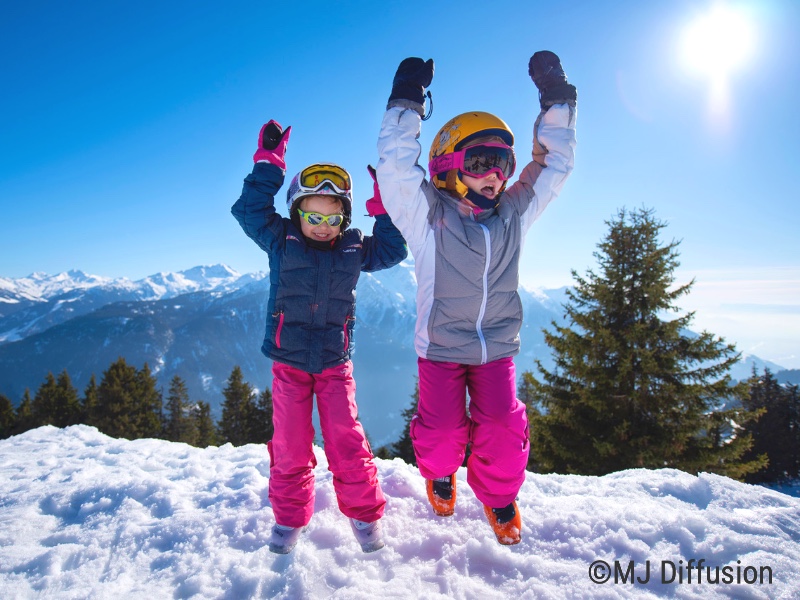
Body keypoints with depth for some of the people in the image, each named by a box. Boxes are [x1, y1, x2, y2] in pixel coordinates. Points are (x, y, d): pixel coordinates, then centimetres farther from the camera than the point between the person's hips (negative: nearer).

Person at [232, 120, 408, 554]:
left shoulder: (354, 249, 3)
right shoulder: (281, 242, -1)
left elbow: (392, 250, 10)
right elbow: (249, 209, -4)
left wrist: (384, 207, 1)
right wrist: (269, 163, -7)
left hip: (335, 363, 0)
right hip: (288, 361, 0)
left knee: (346, 440, -2)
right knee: (290, 444, 4)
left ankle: (364, 513, 17)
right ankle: (289, 517, 24)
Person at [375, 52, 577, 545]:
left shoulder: (513, 215, 2)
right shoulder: (430, 218, -10)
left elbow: (555, 164, 8)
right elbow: (396, 164, -20)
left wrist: (556, 101, 6)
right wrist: (407, 101, -18)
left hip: (498, 346, 3)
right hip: (441, 345, -3)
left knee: (502, 425, -3)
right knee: (443, 426, 1)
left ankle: (499, 493, 26)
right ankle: (440, 474, 36)